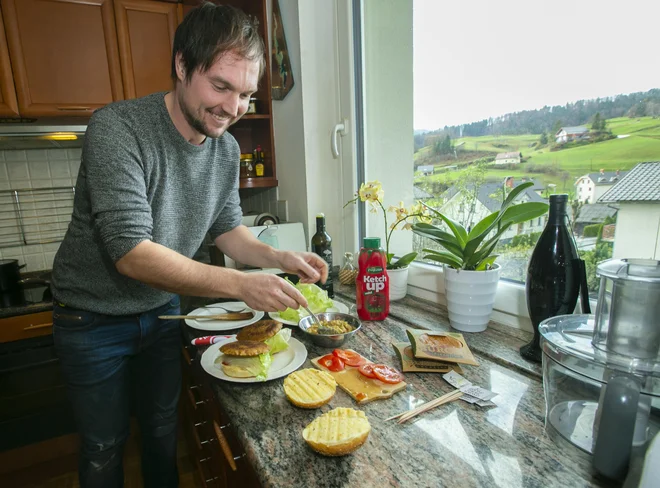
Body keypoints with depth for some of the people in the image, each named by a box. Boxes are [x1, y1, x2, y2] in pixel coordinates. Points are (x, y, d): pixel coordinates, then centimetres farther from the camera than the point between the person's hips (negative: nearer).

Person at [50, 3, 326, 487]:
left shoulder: (227, 148, -7)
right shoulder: (117, 129, -26)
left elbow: (227, 227, -1)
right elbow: (132, 252, -33)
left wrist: (278, 258, -18)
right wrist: (239, 284, -40)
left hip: (162, 310, 5)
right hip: (95, 320, -4)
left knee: (164, 429, 22)